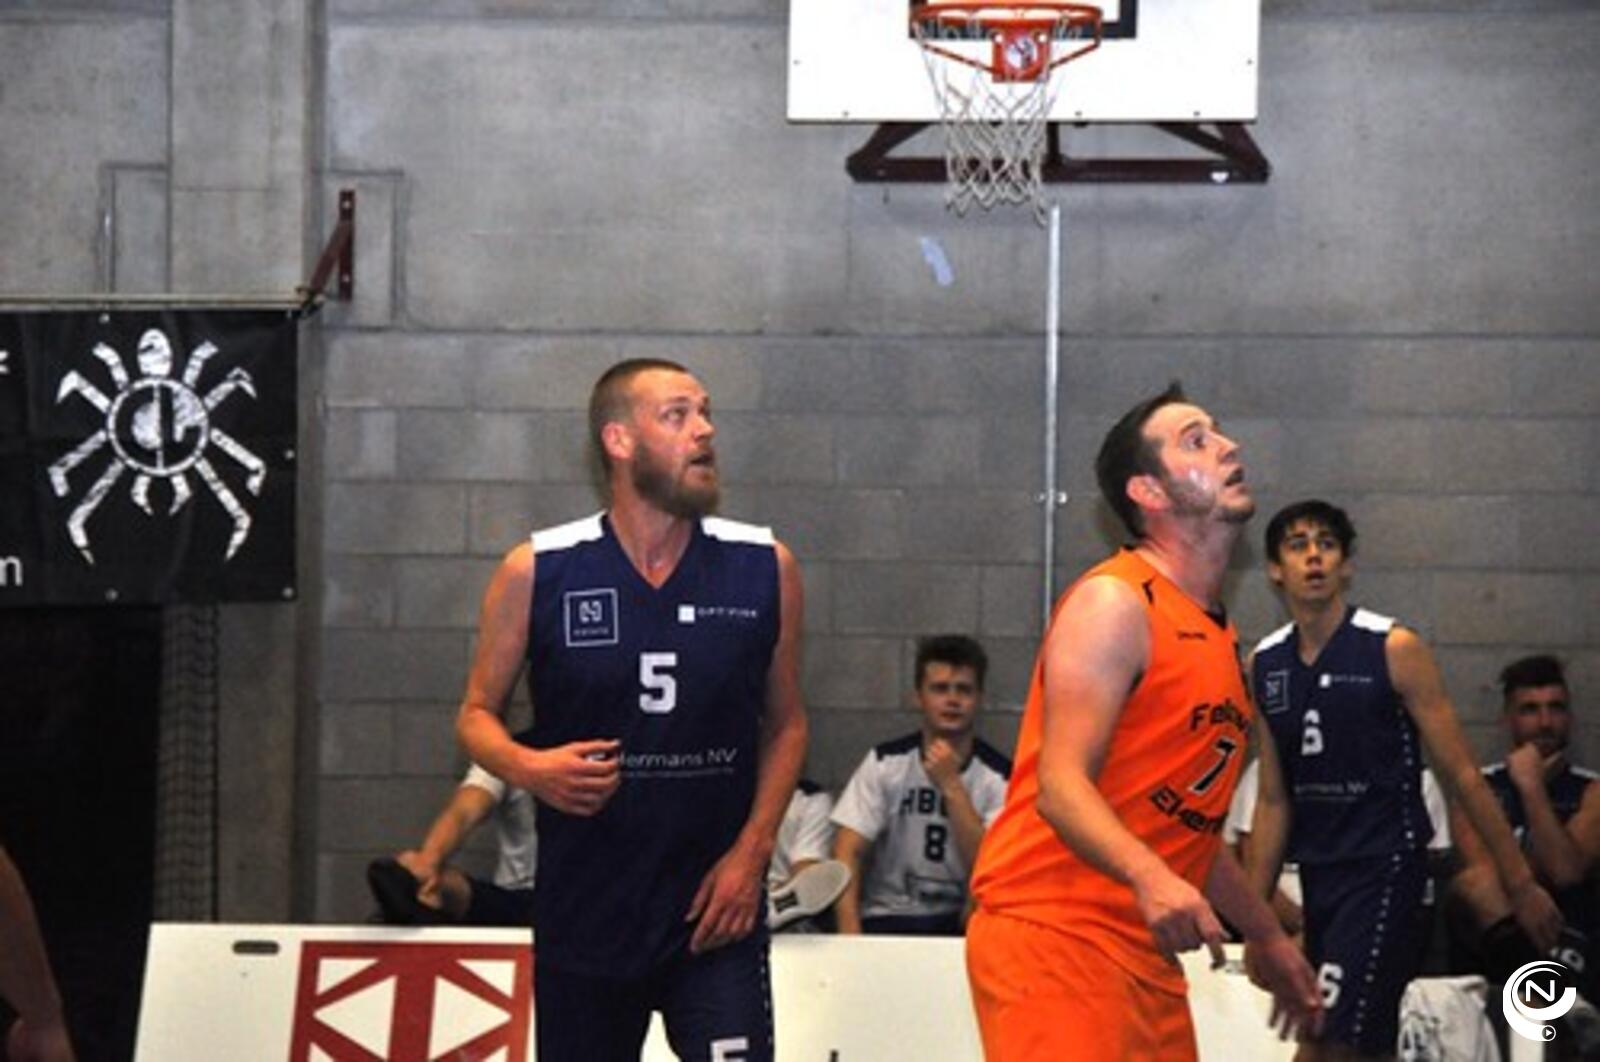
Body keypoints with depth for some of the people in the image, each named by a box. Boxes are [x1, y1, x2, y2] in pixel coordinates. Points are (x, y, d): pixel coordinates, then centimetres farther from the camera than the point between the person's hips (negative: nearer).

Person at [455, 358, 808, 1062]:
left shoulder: (764, 568, 0)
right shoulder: (536, 573, -3)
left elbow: (785, 723, 9)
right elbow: (477, 715, 5)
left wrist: (752, 851, -2)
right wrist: (527, 767, -16)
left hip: (714, 908, 0)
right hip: (583, 915, 0)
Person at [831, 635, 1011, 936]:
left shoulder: (998, 777, -2)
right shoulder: (885, 763, 1)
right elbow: (848, 852, -5)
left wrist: (951, 786, -17)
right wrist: (850, 934, -20)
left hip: (961, 921, 1)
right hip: (888, 918, -1)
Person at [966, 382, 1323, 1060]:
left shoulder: (1218, 636, 18)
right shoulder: (1115, 603, -9)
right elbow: (1061, 787, -19)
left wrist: (1267, 937, 33)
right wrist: (1150, 878, -35)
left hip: (1144, 949, 9)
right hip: (1048, 932, -9)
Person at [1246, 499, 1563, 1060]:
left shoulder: (1394, 650, -6)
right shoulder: (1263, 665, 8)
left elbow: (1461, 776, -4)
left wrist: (1520, 883, -4)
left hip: (1385, 867, -6)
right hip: (1317, 873, 6)